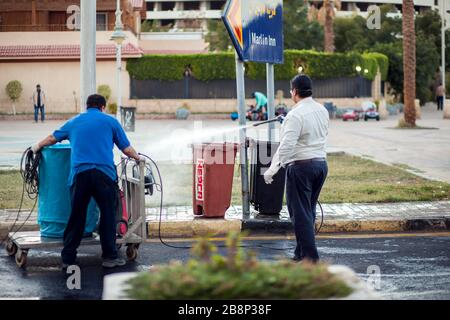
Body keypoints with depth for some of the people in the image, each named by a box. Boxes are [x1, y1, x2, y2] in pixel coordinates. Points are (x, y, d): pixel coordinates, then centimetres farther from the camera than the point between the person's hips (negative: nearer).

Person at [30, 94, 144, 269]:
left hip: (79, 173, 2)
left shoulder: (74, 122, 21)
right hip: (104, 173, -2)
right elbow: (127, 149, 14)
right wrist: (138, 158, 33)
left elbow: (53, 138, 34)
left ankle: (68, 258, 11)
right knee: (108, 215, 6)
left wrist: (37, 146, 52)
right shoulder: (110, 121, 12)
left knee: (76, 216, 7)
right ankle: (110, 256, 9)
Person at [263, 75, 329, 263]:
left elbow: (287, 146, -22)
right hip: (321, 163, 8)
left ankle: (309, 257, -2)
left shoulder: (296, 115, -16)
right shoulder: (322, 111, 8)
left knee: (300, 214, -1)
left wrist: (272, 169, -19)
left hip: (301, 165, -8)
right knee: (309, 211, 15)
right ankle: (302, 253, 19)